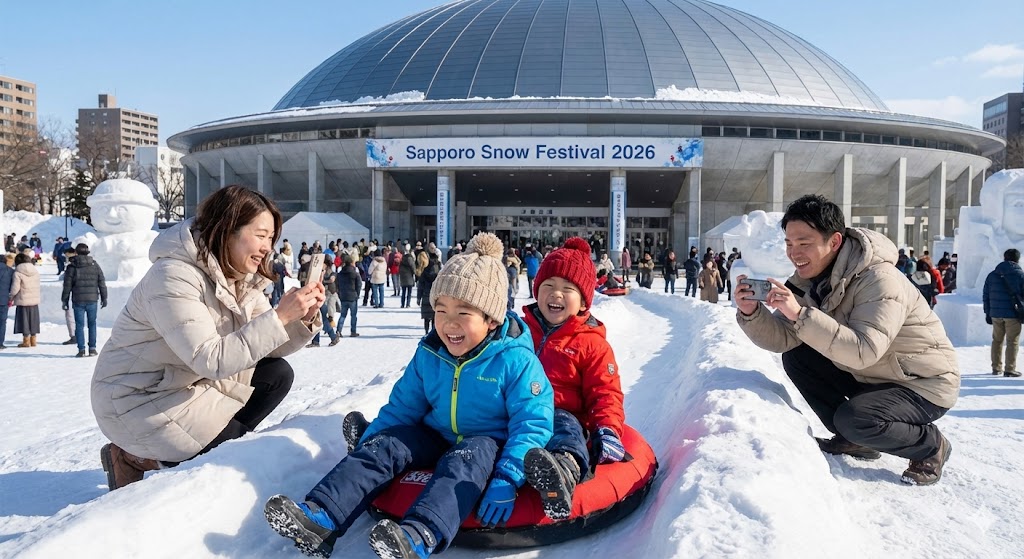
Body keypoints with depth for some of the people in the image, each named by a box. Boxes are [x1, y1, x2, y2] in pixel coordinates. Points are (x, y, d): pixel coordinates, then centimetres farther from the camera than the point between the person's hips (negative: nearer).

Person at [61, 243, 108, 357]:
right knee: (92, 324, 9)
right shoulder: (95, 265, 4)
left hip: (78, 301, -2)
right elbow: (102, 284, 6)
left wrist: (65, 300, 7)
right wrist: (104, 298, 13)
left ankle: (81, 350, 1)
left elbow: (67, 286, -1)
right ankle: (92, 349, 7)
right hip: (92, 300, 2)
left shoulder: (72, 267, -3)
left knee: (79, 325, 3)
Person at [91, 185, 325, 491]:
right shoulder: (173, 278, -27)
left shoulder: (241, 277, -1)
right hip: (137, 400, -8)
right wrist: (279, 316, -35)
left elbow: (266, 347, -2)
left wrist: (304, 319, -20)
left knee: (277, 375, -3)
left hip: (191, 382, 8)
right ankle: (134, 458, 5)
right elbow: (211, 360, -34)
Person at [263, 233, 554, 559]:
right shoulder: (428, 354, 0)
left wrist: (507, 479, -32)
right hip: (435, 439, 6)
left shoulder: (516, 361, -17)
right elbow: (402, 407, 10)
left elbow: (533, 424, -20)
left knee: (467, 458, -37)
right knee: (382, 446, -16)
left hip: (487, 445, -5)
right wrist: (364, 451, 1)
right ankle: (320, 517, -30)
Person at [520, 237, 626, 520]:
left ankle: (567, 466, -73)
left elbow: (605, 393, 7)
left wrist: (608, 430, -12)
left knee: (566, 426, -40)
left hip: (562, 414, -4)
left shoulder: (591, 343, 12)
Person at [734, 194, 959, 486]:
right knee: (796, 358, -7)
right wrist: (750, 313, -31)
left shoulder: (880, 281, -28)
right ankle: (854, 440, 7)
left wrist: (800, 314, -46)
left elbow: (863, 352, -40)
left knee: (854, 419, -31)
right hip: (870, 376, 8)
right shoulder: (811, 278, -5)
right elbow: (782, 340, -12)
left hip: (925, 384, -7)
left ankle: (931, 446, 1)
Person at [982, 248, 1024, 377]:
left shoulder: (992, 275, 8)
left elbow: (985, 296, 10)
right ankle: (1010, 369, 0)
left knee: (997, 340, 14)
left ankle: (996, 367, 17)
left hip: (995, 314, 4)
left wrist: (988, 313, 14)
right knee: (1012, 342, 1)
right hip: (1013, 315, -4)